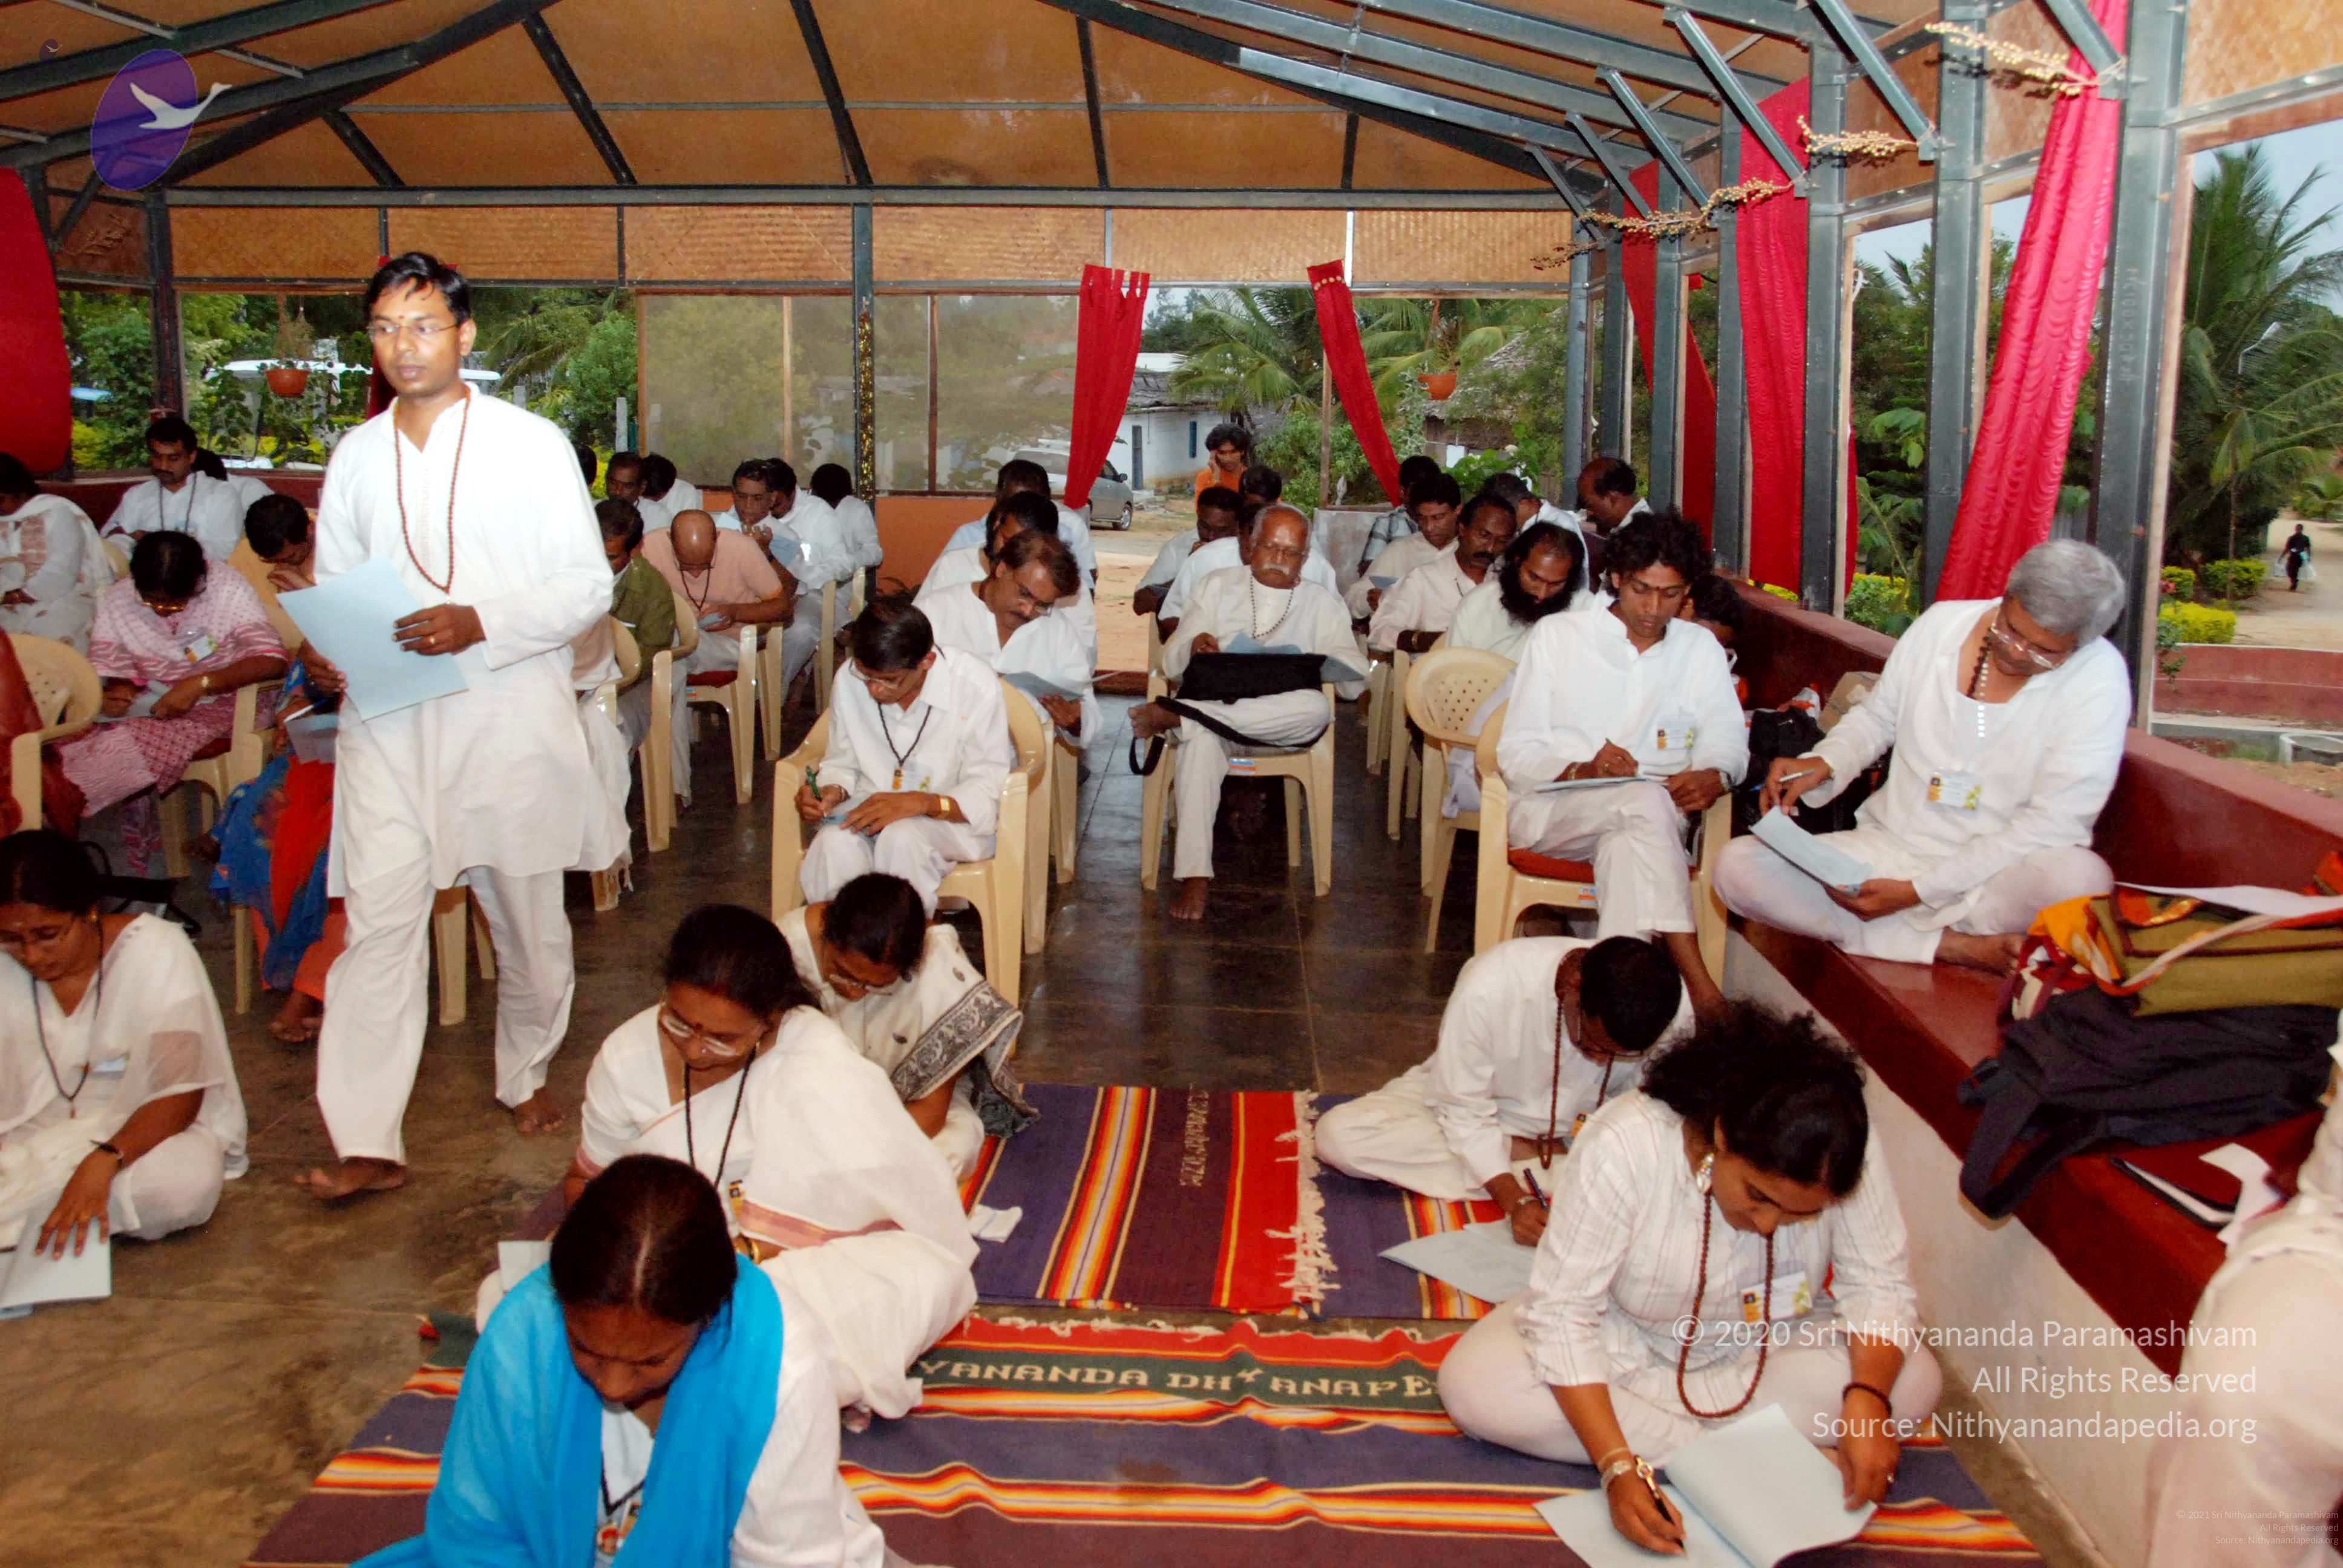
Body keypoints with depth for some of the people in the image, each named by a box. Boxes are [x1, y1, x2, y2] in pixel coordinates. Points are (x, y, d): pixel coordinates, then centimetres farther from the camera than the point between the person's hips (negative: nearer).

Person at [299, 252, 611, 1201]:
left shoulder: (532, 444, -1)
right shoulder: (355, 456, 9)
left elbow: (589, 586, -4)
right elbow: (334, 584, 16)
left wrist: (483, 623, -19)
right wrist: (325, 653, -6)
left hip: (510, 718, -2)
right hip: (387, 722, 2)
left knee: (528, 917, 11)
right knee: (378, 922, -5)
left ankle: (526, 1076, 34)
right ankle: (366, 1144, -2)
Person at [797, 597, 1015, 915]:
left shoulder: (975, 685, -17)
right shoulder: (849, 679, -6)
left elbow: (987, 794, -15)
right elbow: (842, 763, 10)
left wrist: (919, 803, -31)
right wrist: (832, 791, -14)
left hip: (951, 817, -3)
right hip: (872, 806, 3)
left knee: (901, 838, -36)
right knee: (834, 842, -32)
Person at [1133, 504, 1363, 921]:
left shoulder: (1322, 603, 12)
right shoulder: (1217, 587, 15)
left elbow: (1353, 684, 2)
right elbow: (1171, 663, 5)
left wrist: (1324, 665, -21)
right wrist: (1192, 648, -19)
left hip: (1284, 725, 0)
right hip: (1213, 706, 0)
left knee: (1314, 707, -36)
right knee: (1200, 739, -38)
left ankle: (1174, 716, -32)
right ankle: (1195, 876, -41)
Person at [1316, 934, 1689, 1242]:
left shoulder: (1678, 1010, -27)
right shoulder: (1489, 988, -35)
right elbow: (1466, 1114, -23)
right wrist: (1515, 1201, -33)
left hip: (1580, 1130, 1)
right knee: (1339, 1134, -27)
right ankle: (1536, 1161, -17)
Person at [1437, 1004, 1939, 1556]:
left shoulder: (1843, 1152, -25)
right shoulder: (1623, 1146, -33)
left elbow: (1880, 1283, -16)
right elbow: (1562, 1311, -30)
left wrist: (1868, 1399, -35)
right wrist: (1618, 1467, -37)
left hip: (1765, 1344, 2)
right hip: (1624, 1338, -1)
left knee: (1913, 1383, -26)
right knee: (1470, 1385, -29)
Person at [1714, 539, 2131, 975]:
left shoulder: (2098, 679, -13)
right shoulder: (1942, 623, -1)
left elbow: (2053, 825, -16)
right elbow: (1876, 718, 16)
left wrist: (1919, 891, -19)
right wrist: (1824, 763, -7)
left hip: (1997, 875, -4)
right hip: (1890, 848, 5)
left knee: (2082, 877, -39)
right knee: (1737, 868, -18)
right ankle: (1952, 946, -20)